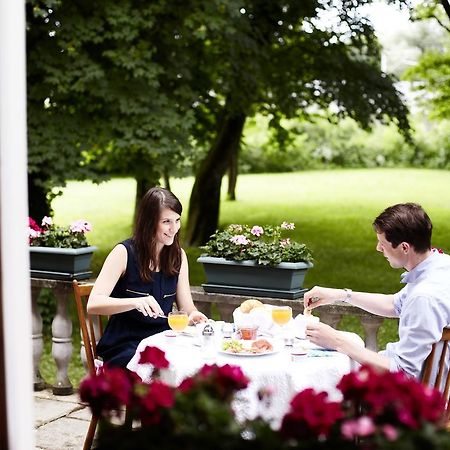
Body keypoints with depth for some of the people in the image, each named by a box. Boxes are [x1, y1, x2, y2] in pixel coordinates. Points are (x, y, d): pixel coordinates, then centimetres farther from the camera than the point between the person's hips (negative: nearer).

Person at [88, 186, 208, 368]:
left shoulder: (179, 256, 8)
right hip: (125, 346, -5)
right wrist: (135, 302, -35)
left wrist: (193, 315, -14)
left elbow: (187, 306, 10)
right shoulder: (124, 253, -8)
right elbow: (93, 305, -18)